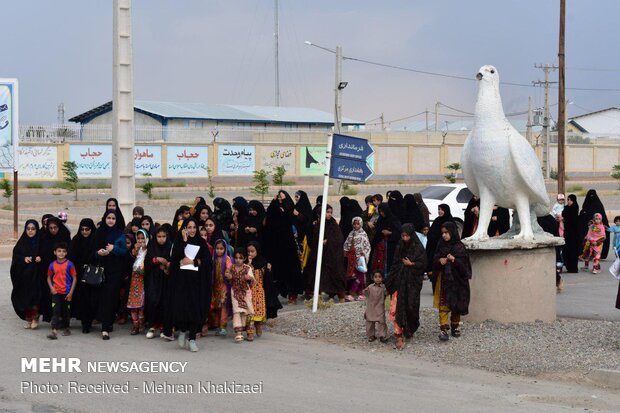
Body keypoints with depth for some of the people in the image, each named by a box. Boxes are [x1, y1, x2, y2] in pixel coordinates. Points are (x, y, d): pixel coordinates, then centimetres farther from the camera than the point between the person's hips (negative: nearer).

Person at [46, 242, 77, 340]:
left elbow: (74, 278, -5)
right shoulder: (52, 265, 0)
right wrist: (51, 288, -4)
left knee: (66, 311, 12)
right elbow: (49, 278, 13)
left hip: (66, 293, -1)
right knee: (55, 311, -7)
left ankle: (66, 328, 31)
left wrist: (71, 292, -8)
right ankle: (54, 331, -13)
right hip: (56, 292, 1)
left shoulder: (69, 264, -7)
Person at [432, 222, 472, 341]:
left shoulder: (459, 247, -3)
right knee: (443, 305, -7)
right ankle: (443, 329, -11)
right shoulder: (441, 245, 6)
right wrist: (439, 261, -12)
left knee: (456, 304, 8)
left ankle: (455, 327, 23)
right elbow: (435, 260, 9)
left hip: (456, 279, -1)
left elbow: (464, 264, -6)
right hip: (443, 279, 1)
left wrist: (454, 260, -23)